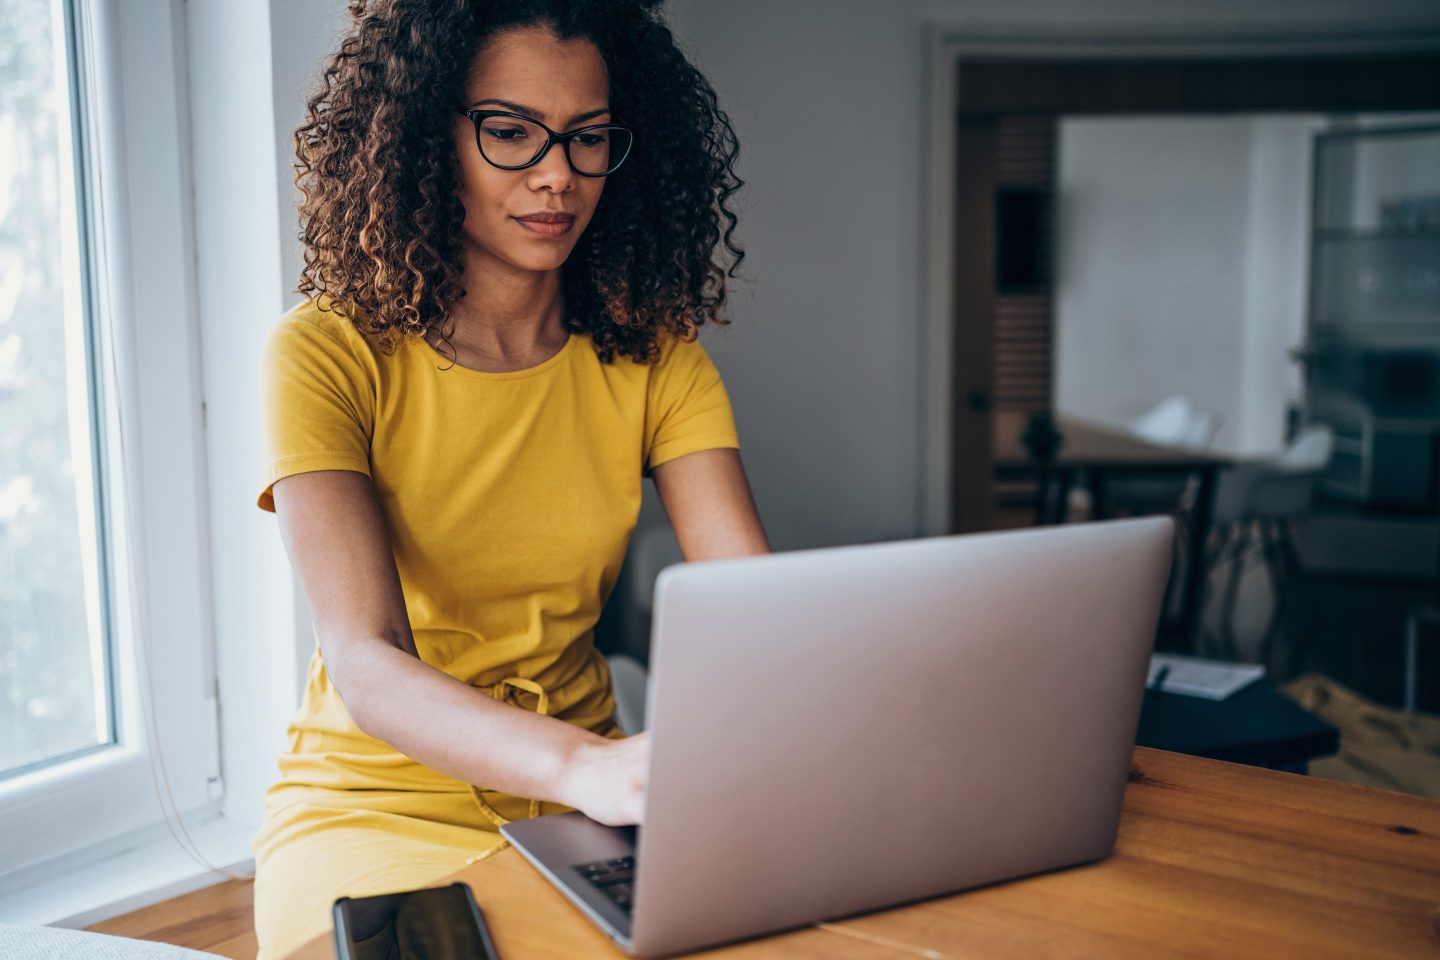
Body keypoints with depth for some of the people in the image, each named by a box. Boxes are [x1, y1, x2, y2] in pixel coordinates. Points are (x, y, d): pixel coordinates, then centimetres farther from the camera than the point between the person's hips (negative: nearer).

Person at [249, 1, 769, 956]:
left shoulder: (654, 355, 0)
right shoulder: (328, 356, -12)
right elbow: (364, 660, -24)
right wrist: (588, 766, -42)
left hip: (579, 805, 4)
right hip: (378, 801, -3)